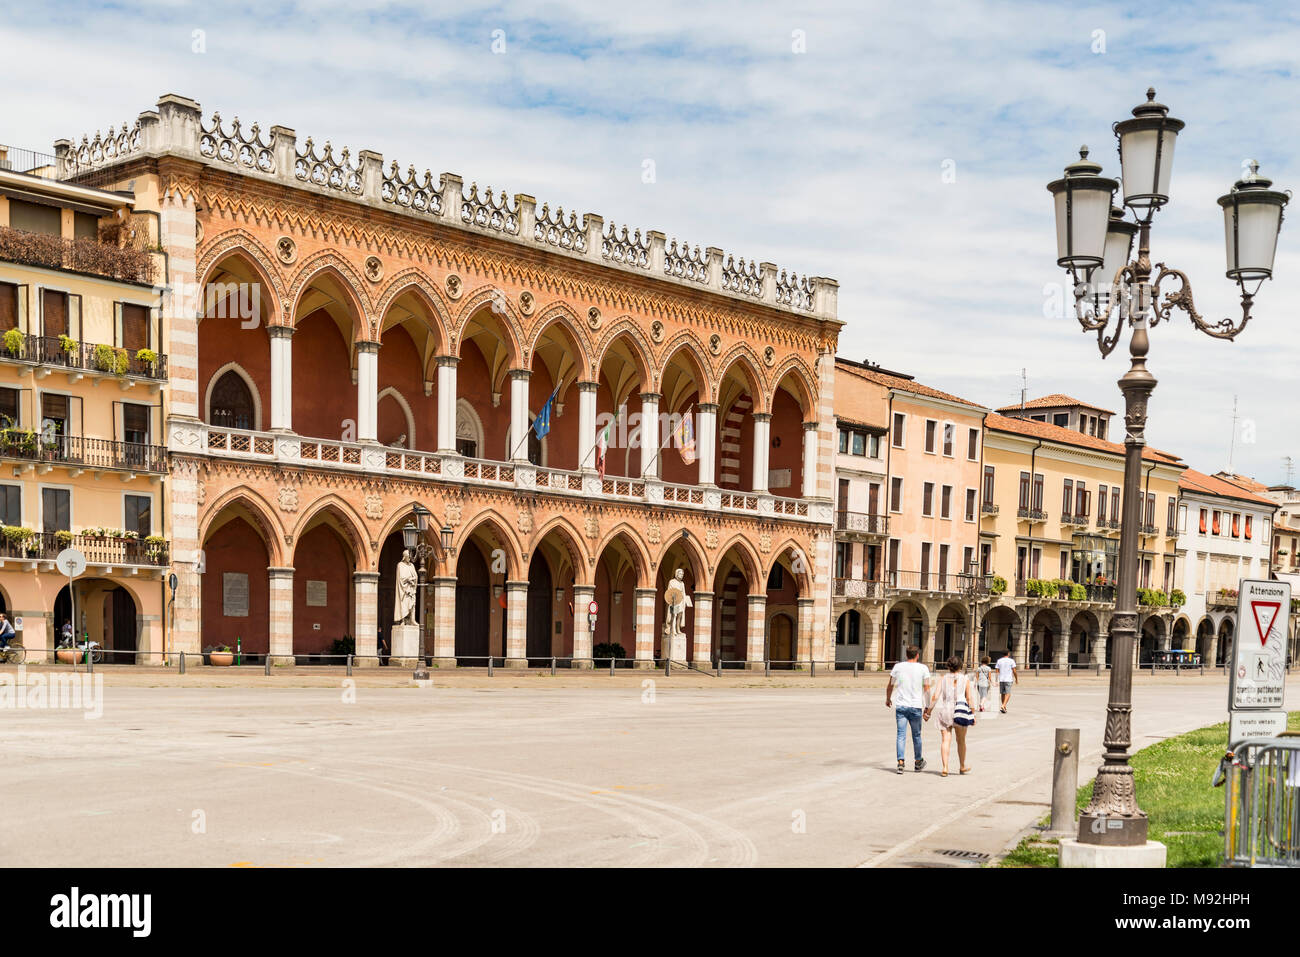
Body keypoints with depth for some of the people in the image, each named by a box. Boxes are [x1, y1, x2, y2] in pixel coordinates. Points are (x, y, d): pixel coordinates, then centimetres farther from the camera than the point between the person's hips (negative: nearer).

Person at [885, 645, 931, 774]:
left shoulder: (898, 667, 2)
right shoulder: (923, 668, -2)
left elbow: (890, 686, 10)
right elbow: (927, 688, -3)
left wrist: (888, 699, 25)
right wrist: (928, 707, 5)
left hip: (900, 705, 1)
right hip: (916, 706, -1)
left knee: (901, 735, 0)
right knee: (916, 735, 13)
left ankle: (900, 762, -12)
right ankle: (918, 762, 26)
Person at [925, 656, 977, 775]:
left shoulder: (943, 679, 2)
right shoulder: (965, 679, 0)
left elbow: (935, 697, -3)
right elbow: (969, 698, -3)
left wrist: (929, 712, 3)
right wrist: (973, 714, 3)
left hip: (944, 711, 0)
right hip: (960, 711, 0)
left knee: (945, 740, 1)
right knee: (961, 740, 16)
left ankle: (945, 768, -11)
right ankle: (962, 766, 31)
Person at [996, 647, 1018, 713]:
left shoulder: (999, 661, 5)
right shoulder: (1011, 661, -4)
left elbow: (997, 671, 3)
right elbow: (1014, 671, -4)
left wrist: (996, 681, 5)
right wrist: (1016, 679, 8)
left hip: (1001, 680, 4)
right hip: (1008, 680, -4)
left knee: (1003, 694, 14)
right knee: (1008, 694, -4)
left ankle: (1004, 708, 21)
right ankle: (1003, 705, -22)